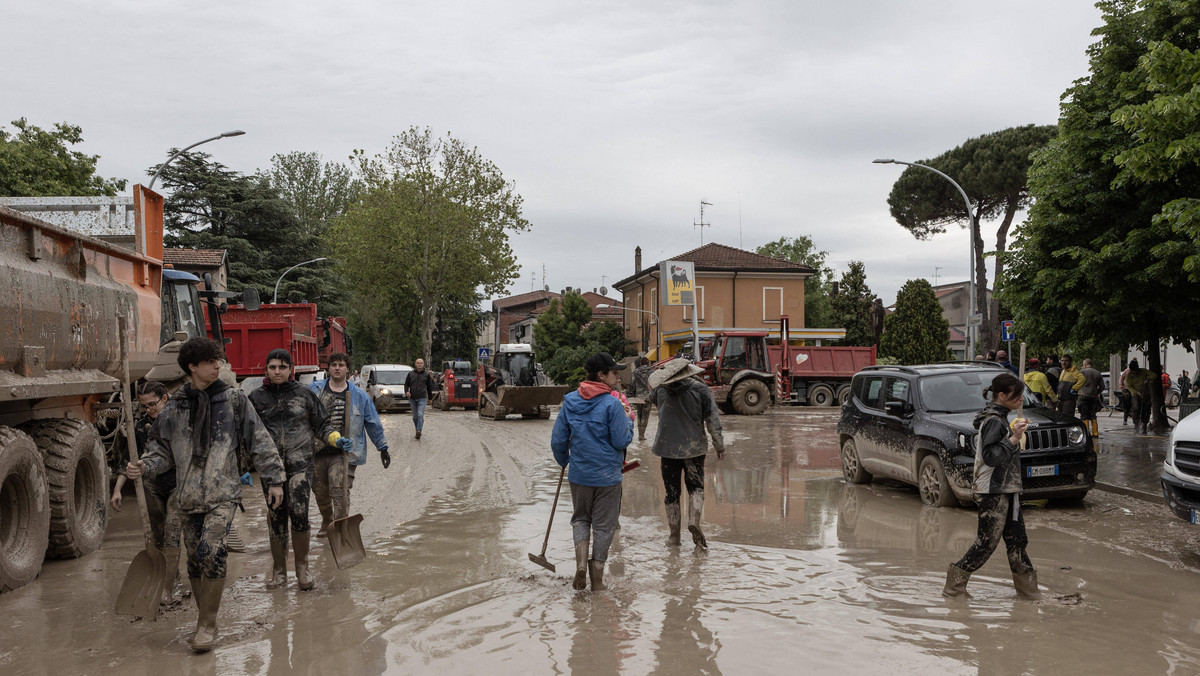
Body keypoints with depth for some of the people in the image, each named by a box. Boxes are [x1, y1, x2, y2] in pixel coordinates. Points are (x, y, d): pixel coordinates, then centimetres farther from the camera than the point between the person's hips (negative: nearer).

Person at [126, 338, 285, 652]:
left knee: (211, 552, -19)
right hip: (188, 496, 3)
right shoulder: (174, 408, 7)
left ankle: (208, 625, -8)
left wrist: (274, 479, 3)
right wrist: (143, 467, -6)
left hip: (222, 493, -3)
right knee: (194, 561, 8)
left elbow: (259, 441, 5)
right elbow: (162, 449, 14)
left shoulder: (233, 399, 3)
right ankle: (204, 621, 25)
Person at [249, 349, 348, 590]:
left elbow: (321, 424, 13)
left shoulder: (304, 394, 7)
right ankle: (278, 571, 19)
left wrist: (336, 439, -6)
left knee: (299, 514, -12)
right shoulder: (256, 398, 9)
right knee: (275, 518, 5)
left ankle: (302, 569, 4)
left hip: (300, 464, -2)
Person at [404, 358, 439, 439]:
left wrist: (429, 398, 18)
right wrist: (406, 391, -7)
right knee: (415, 417, 8)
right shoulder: (410, 374, 7)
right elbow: (406, 384, 13)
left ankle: (419, 431, -27)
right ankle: (417, 431, 18)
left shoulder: (426, 374, 6)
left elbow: (429, 387, 14)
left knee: (420, 415, -17)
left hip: (422, 398, -2)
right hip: (412, 398, 2)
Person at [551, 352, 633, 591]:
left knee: (580, 518, 21)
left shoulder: (570, 401, -1)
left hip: (579, 474, 4)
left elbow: (557, 440, 3)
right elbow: (621, 441, -15)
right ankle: (597, 577, 17)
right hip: (608, 474, -3)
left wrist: (563, 461, 22)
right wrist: (630, 423, 4)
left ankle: (581, 562, 0)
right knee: (603, 525, 10)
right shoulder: (612, 404, -16)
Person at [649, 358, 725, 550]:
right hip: (694, 447, -1)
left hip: (668, 448, 1)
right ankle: (694, 520, -13)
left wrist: (659, 378, 21)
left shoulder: (661, 391, -3)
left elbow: (651, 397, 23)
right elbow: (713, 420, -7)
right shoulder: (700, 390, -9)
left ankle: (674, 535, 14)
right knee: (696, 487, 13)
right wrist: (719, 445, 2)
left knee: (671, 491, 10)